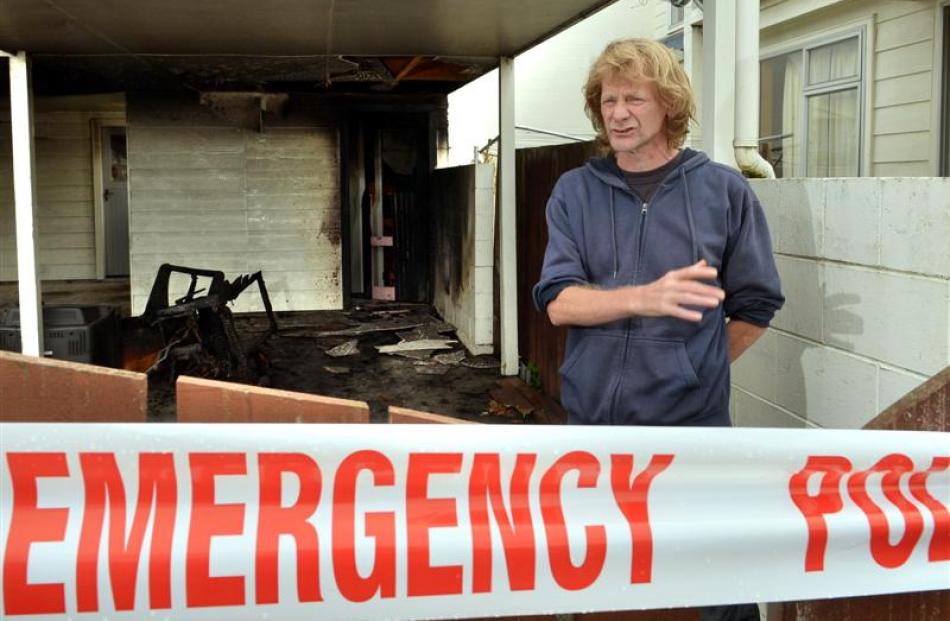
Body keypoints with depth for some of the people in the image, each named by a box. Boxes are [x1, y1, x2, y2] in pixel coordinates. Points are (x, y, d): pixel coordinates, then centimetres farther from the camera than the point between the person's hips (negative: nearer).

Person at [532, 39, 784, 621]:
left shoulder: (725, 190, -2)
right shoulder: (574, 191, 2)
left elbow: (755, 306, 4)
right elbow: (558, 302, -9)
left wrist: (695, 372, 6)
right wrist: (644, 297, -24)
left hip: (691, 423, -2)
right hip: (593, 419, 2)